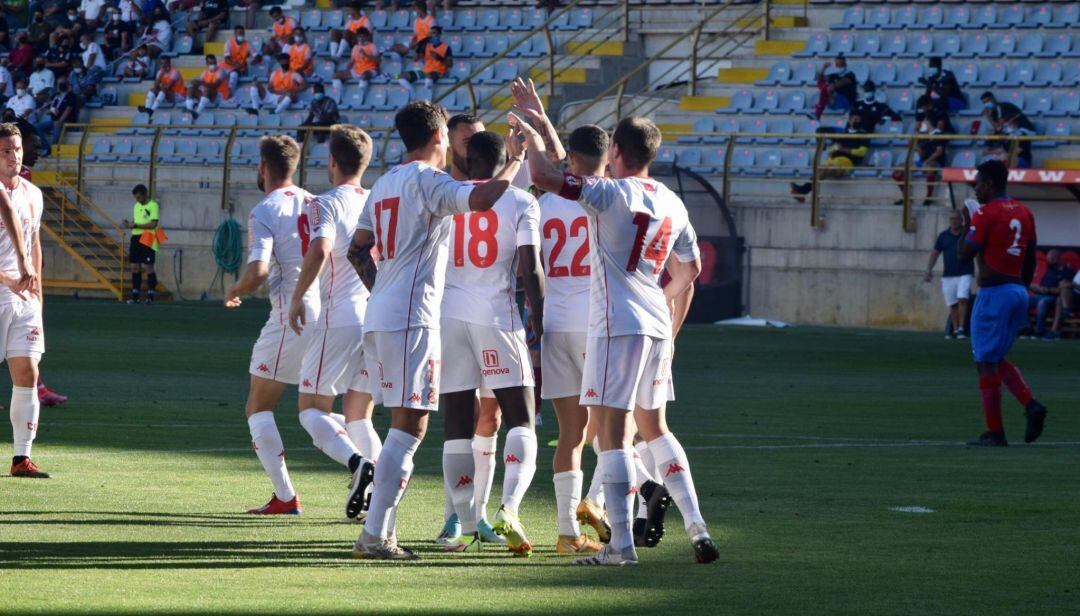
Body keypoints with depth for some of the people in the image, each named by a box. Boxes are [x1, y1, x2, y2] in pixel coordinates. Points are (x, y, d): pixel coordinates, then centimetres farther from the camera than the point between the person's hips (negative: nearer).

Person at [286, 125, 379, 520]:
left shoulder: (326, 205, -6)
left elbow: (319, 250, -23)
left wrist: (297, 299, -13)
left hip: (340, 321, -6)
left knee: (313, 410, 2)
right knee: (359, 417, 15)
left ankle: (357, 462, -24)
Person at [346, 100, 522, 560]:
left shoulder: (384, 185, 18)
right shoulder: (427, 181, -9)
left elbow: (358, 250, 23)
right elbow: (482, 198, -25)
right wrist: (517, 158, -11)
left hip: (378, 317, 9)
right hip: (411, 319, -9)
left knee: (405, 426, 15)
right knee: (409, 427, -9)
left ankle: (380, 530, 13)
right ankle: (374, 536, -14)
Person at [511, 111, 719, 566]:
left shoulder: (611, 193, -12)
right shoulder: (672, 204, 12)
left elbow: (543, 176, -20)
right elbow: (690, 270, 20)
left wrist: (532, 136, 0)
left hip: (618, 324, -8)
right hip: (658, 325, 8)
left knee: (612, 429, -7)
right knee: (653, 426, 19)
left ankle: (622, 544, -12)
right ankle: (696, 525, 13)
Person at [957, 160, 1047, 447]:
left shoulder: (986, 213, -12)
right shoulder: (1024, 213, 11)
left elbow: (965, 254, -12)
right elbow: (1030, 259, 15)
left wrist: (967, 225, 3)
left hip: (994, 291, -8)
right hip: (1018, 291, 8)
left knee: (986, 363, -1)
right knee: (996, 360, 18)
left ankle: (995, 432, -2)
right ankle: (1031, 406, -1)